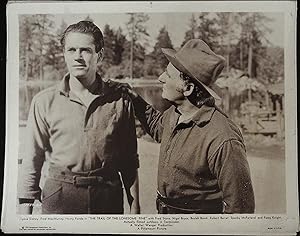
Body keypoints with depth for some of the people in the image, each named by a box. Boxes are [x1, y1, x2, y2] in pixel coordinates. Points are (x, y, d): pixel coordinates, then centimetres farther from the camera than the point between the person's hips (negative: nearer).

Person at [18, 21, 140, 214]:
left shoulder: (120, 101, -2)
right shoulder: (45, 102, -3)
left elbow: (129, 162, 4)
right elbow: (32, 161, 2)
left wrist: (134, 206, 5)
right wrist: (25, 207, 1)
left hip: (108, 197, 1)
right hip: (60, 198, 0)